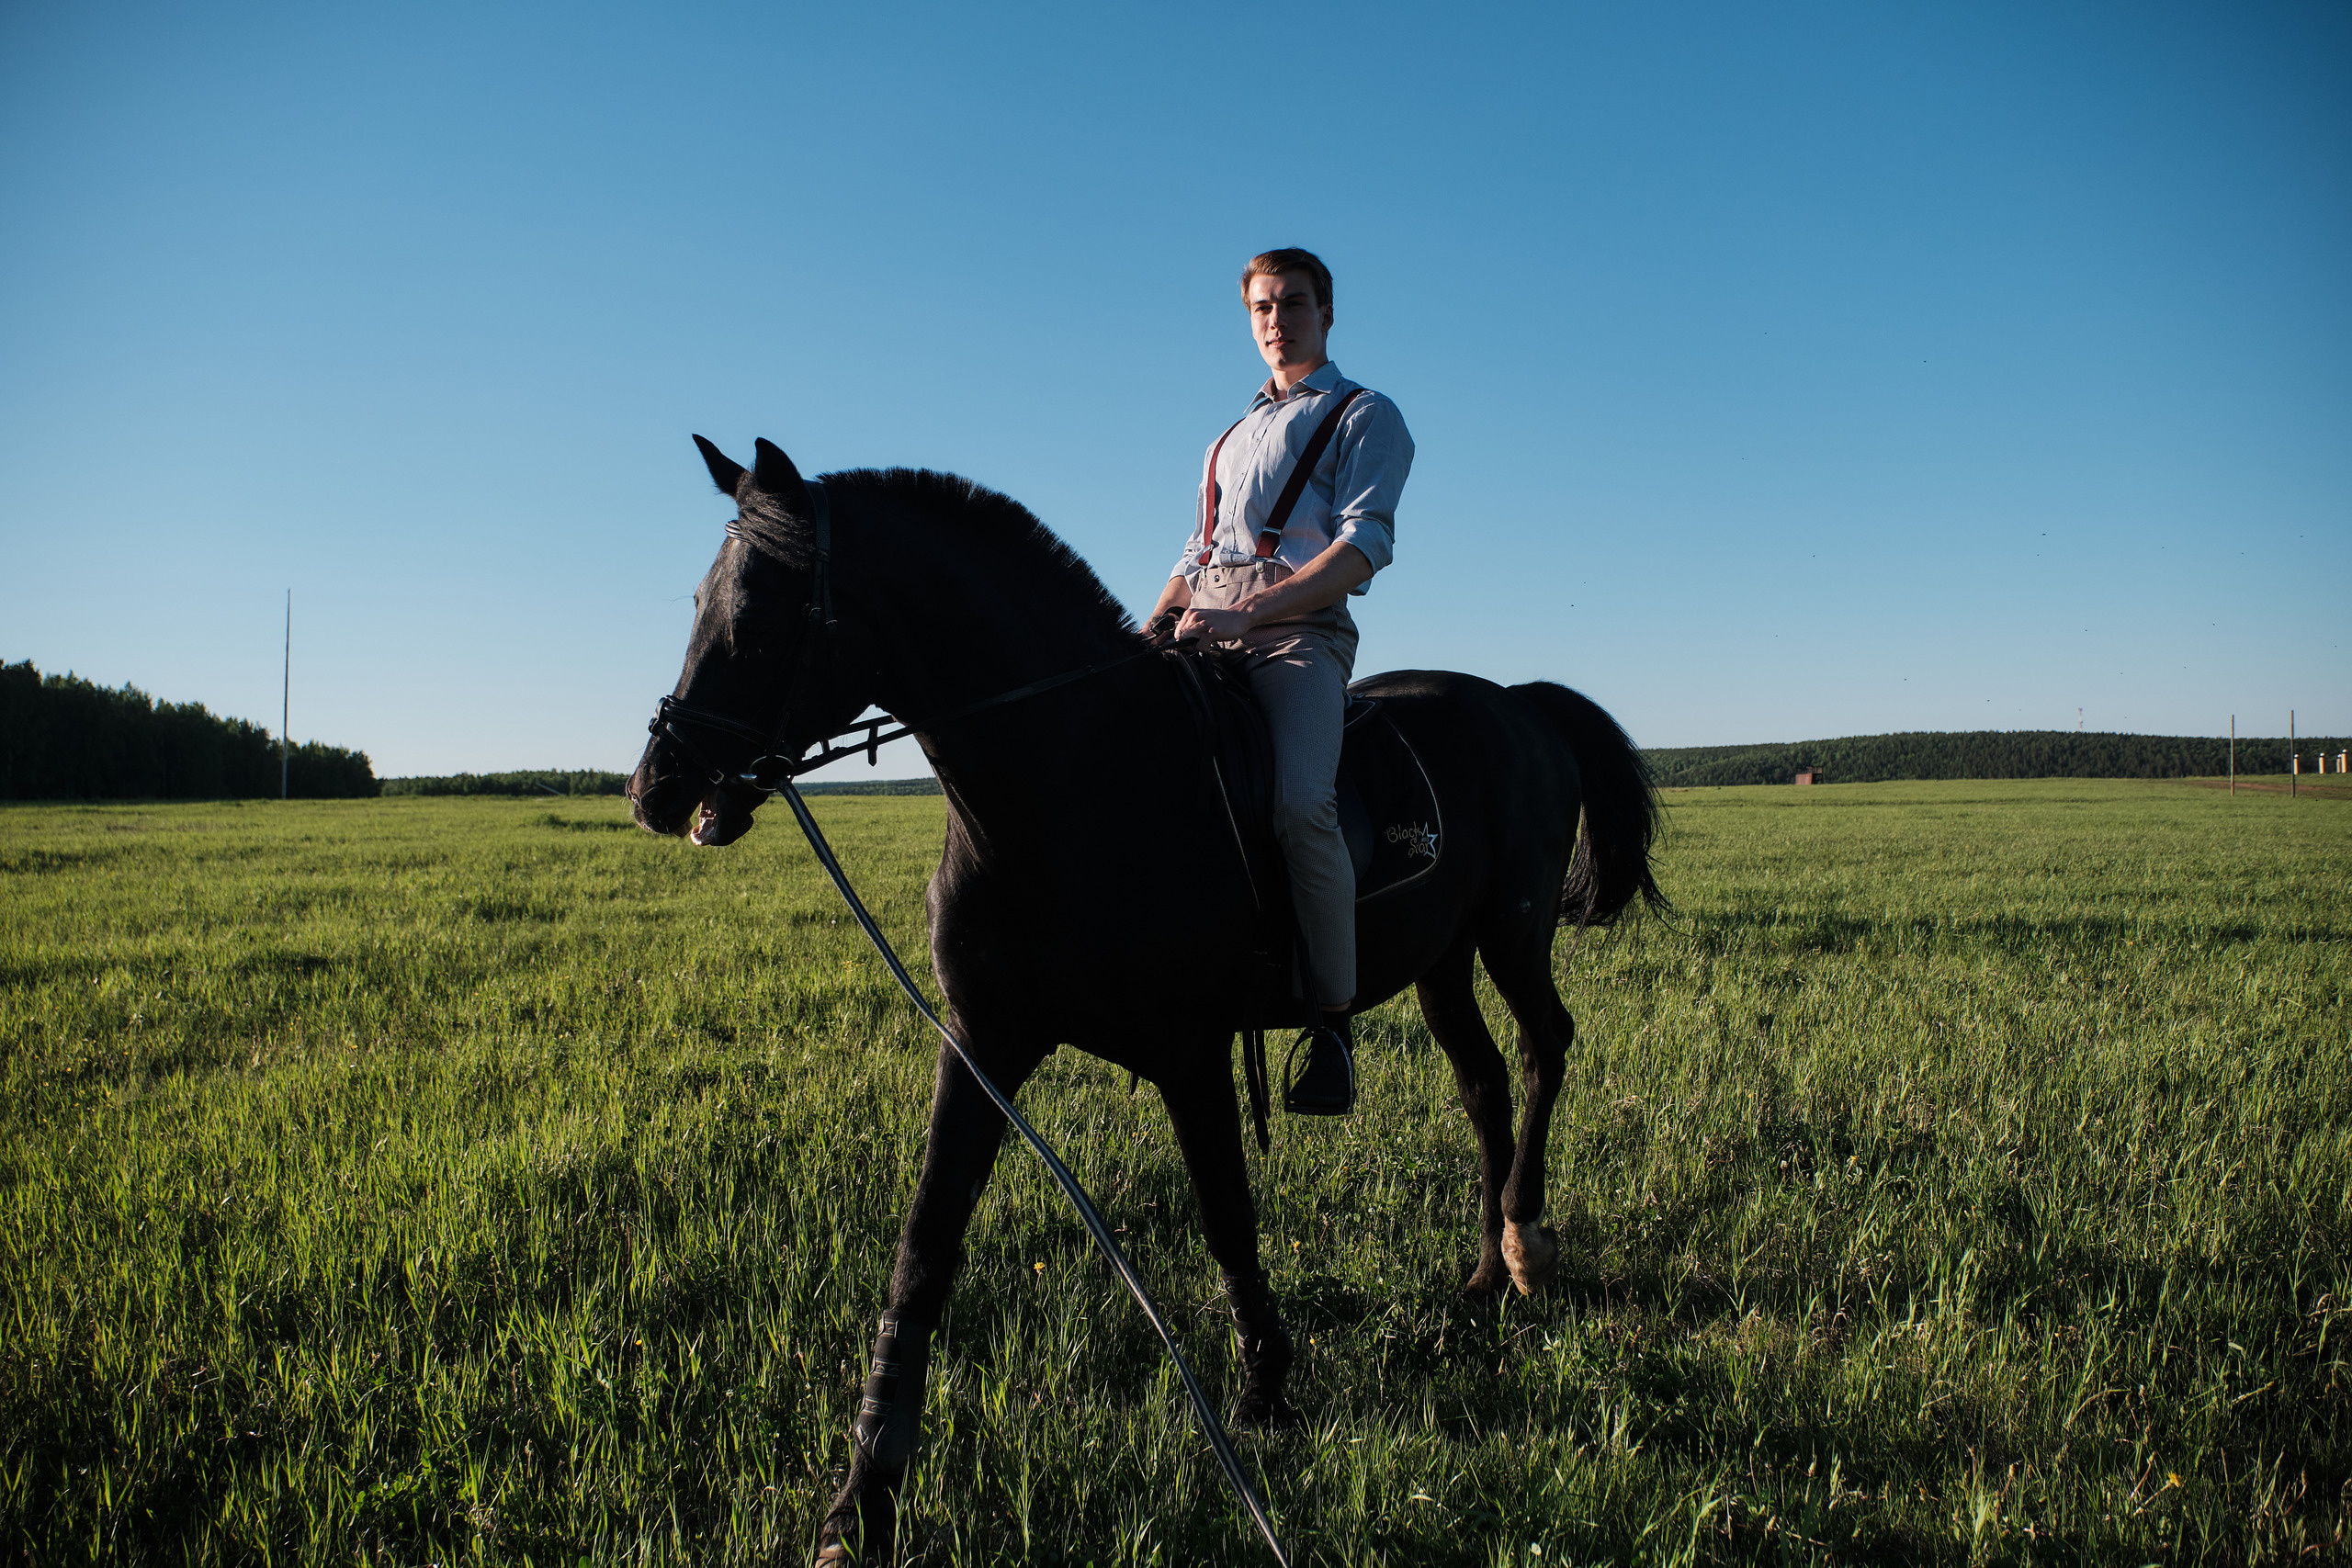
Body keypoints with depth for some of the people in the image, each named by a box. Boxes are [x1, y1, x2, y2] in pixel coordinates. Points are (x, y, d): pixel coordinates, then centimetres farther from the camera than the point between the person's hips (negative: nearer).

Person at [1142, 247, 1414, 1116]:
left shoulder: (1365, 417, 10)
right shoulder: (1231, 438, 32)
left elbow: (1364, 545, -6)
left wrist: (1246, 613, -18)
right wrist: (1151, 630, 7)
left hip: (1298, 628, -7)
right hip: (1208, 632, 7)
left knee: (1301, 804, -31)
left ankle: (1333, 1020, -21)